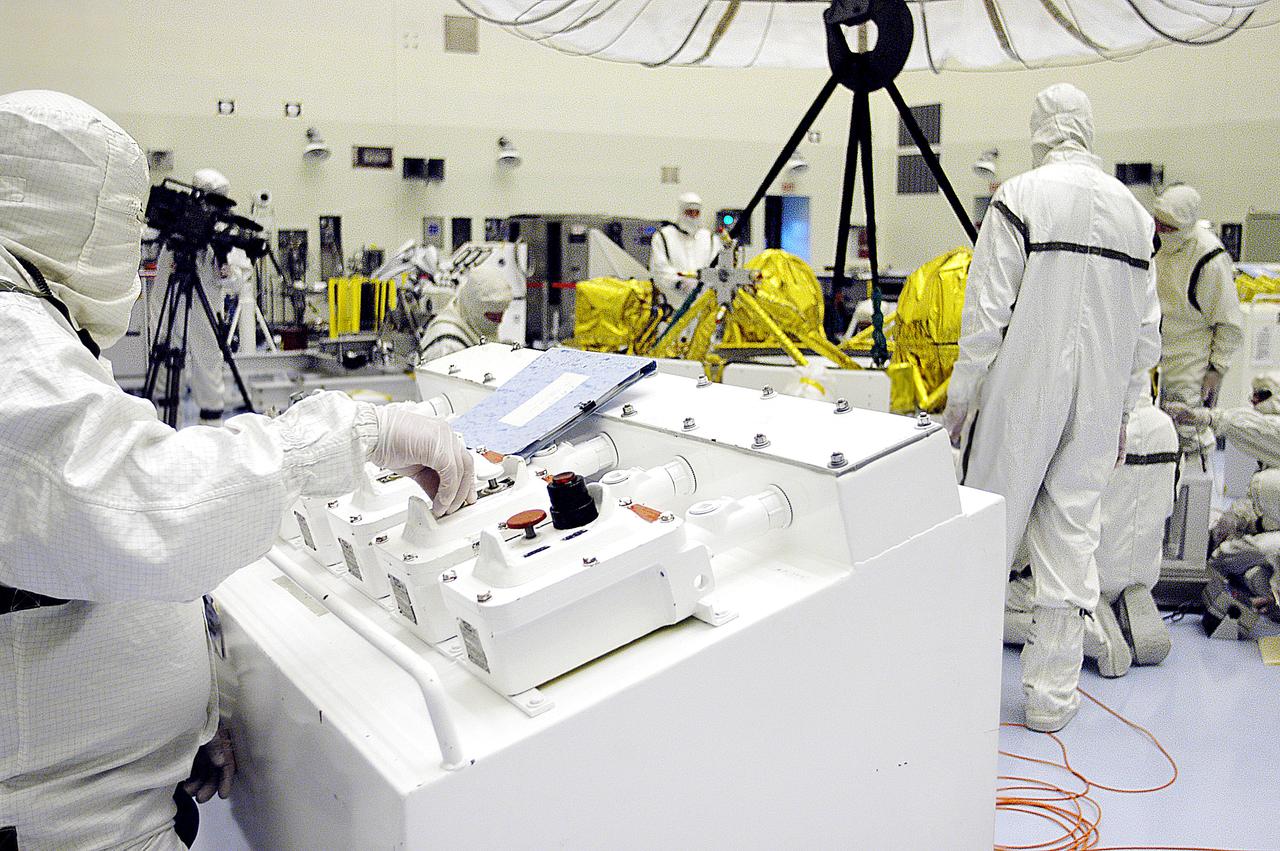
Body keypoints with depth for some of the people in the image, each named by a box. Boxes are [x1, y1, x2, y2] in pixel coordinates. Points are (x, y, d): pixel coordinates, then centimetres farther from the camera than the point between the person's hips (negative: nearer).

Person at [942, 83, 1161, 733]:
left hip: (1021, 393, -4)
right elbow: (1146, 327, 11)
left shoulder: (1020, 198, -7)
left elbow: (986, 311, -10)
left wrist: (961, 395, -2)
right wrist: (1122, 408, 19)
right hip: (1097, 402, 4)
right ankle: (1053, 697, 16)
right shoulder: (1133, 211, 9)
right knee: (1072, 540, 8)